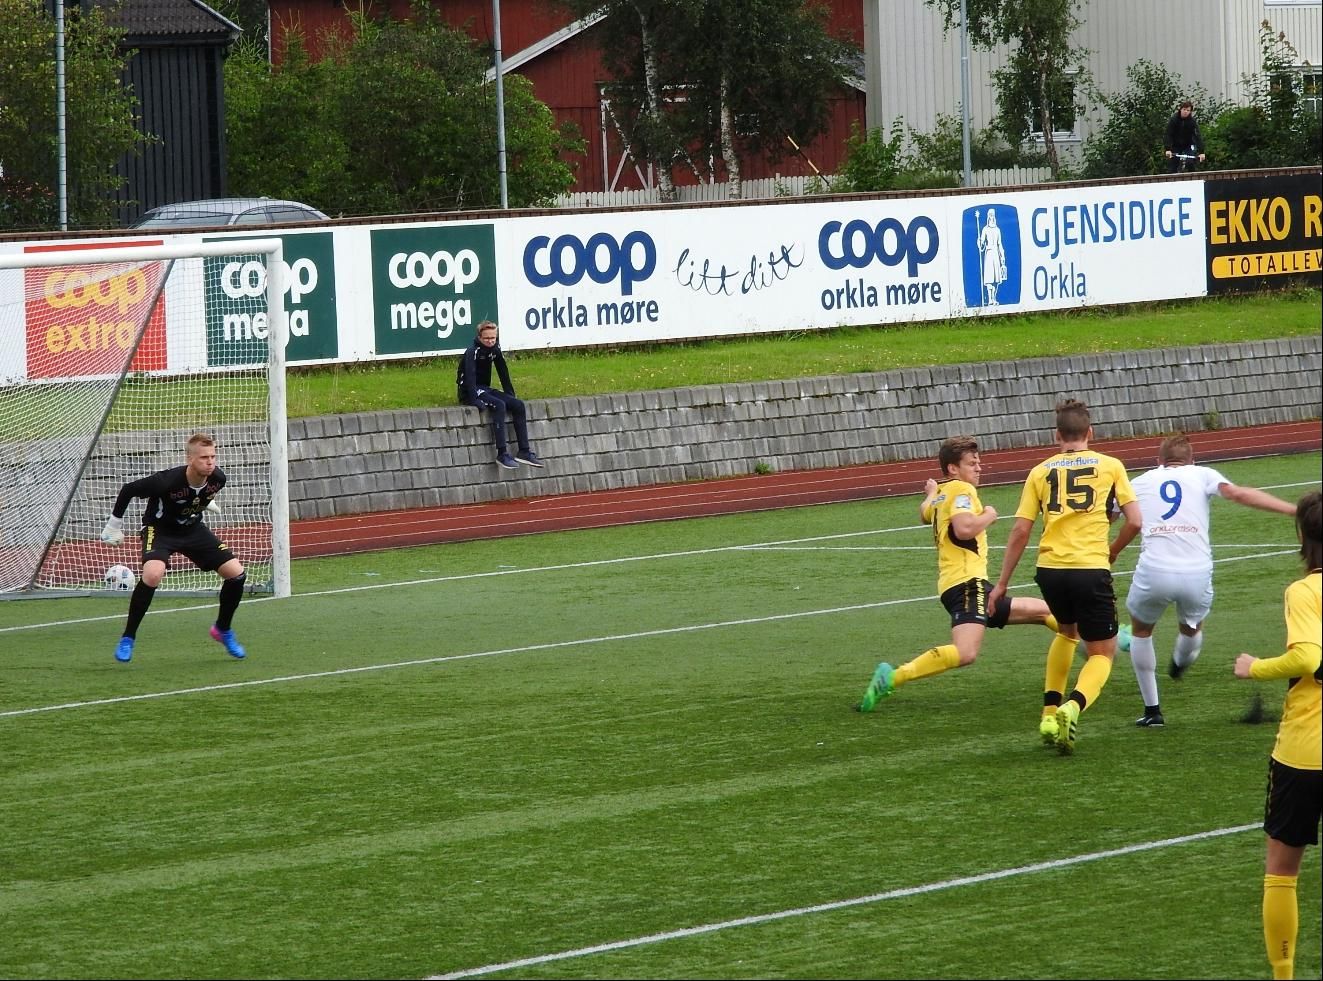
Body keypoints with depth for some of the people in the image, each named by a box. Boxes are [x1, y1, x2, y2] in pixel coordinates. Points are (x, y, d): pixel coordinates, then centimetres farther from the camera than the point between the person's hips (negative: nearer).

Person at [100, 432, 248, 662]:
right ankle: (127, 639, -18)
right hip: (160, 529, -5)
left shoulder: (218, 478, -19)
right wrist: (114, 525, -10)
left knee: (236, 573, -6)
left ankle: (223, 630, 19)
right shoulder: (168, 481, -34)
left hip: (193, 529, 5)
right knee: (153, 574, -34)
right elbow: (128, 490, -19)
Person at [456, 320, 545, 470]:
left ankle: (524, 452, -9)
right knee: (499, 405, -31)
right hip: (469, 393, -8)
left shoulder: (495, 349, 6)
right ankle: (502, 454, -33)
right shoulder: (473, 351, -16)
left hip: (484, 390, 8)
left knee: (518, 405, -8)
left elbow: (504, 374, 12)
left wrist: (511, 396, 5)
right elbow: (470, 375, -27)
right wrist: (475, 401, -37)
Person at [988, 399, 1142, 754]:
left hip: (1050, 568, 3)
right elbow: (1134, 520, 1)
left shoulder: (1041, 472, 9)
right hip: (1091, 569, -3)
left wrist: (1002, 584, 12)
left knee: (1066, 630, 32)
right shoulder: (1110, 466, 5)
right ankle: (1072, 707, -21)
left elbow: (1020, 531, 5)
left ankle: (1050, 711, 22)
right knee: (1103, 652, 9)